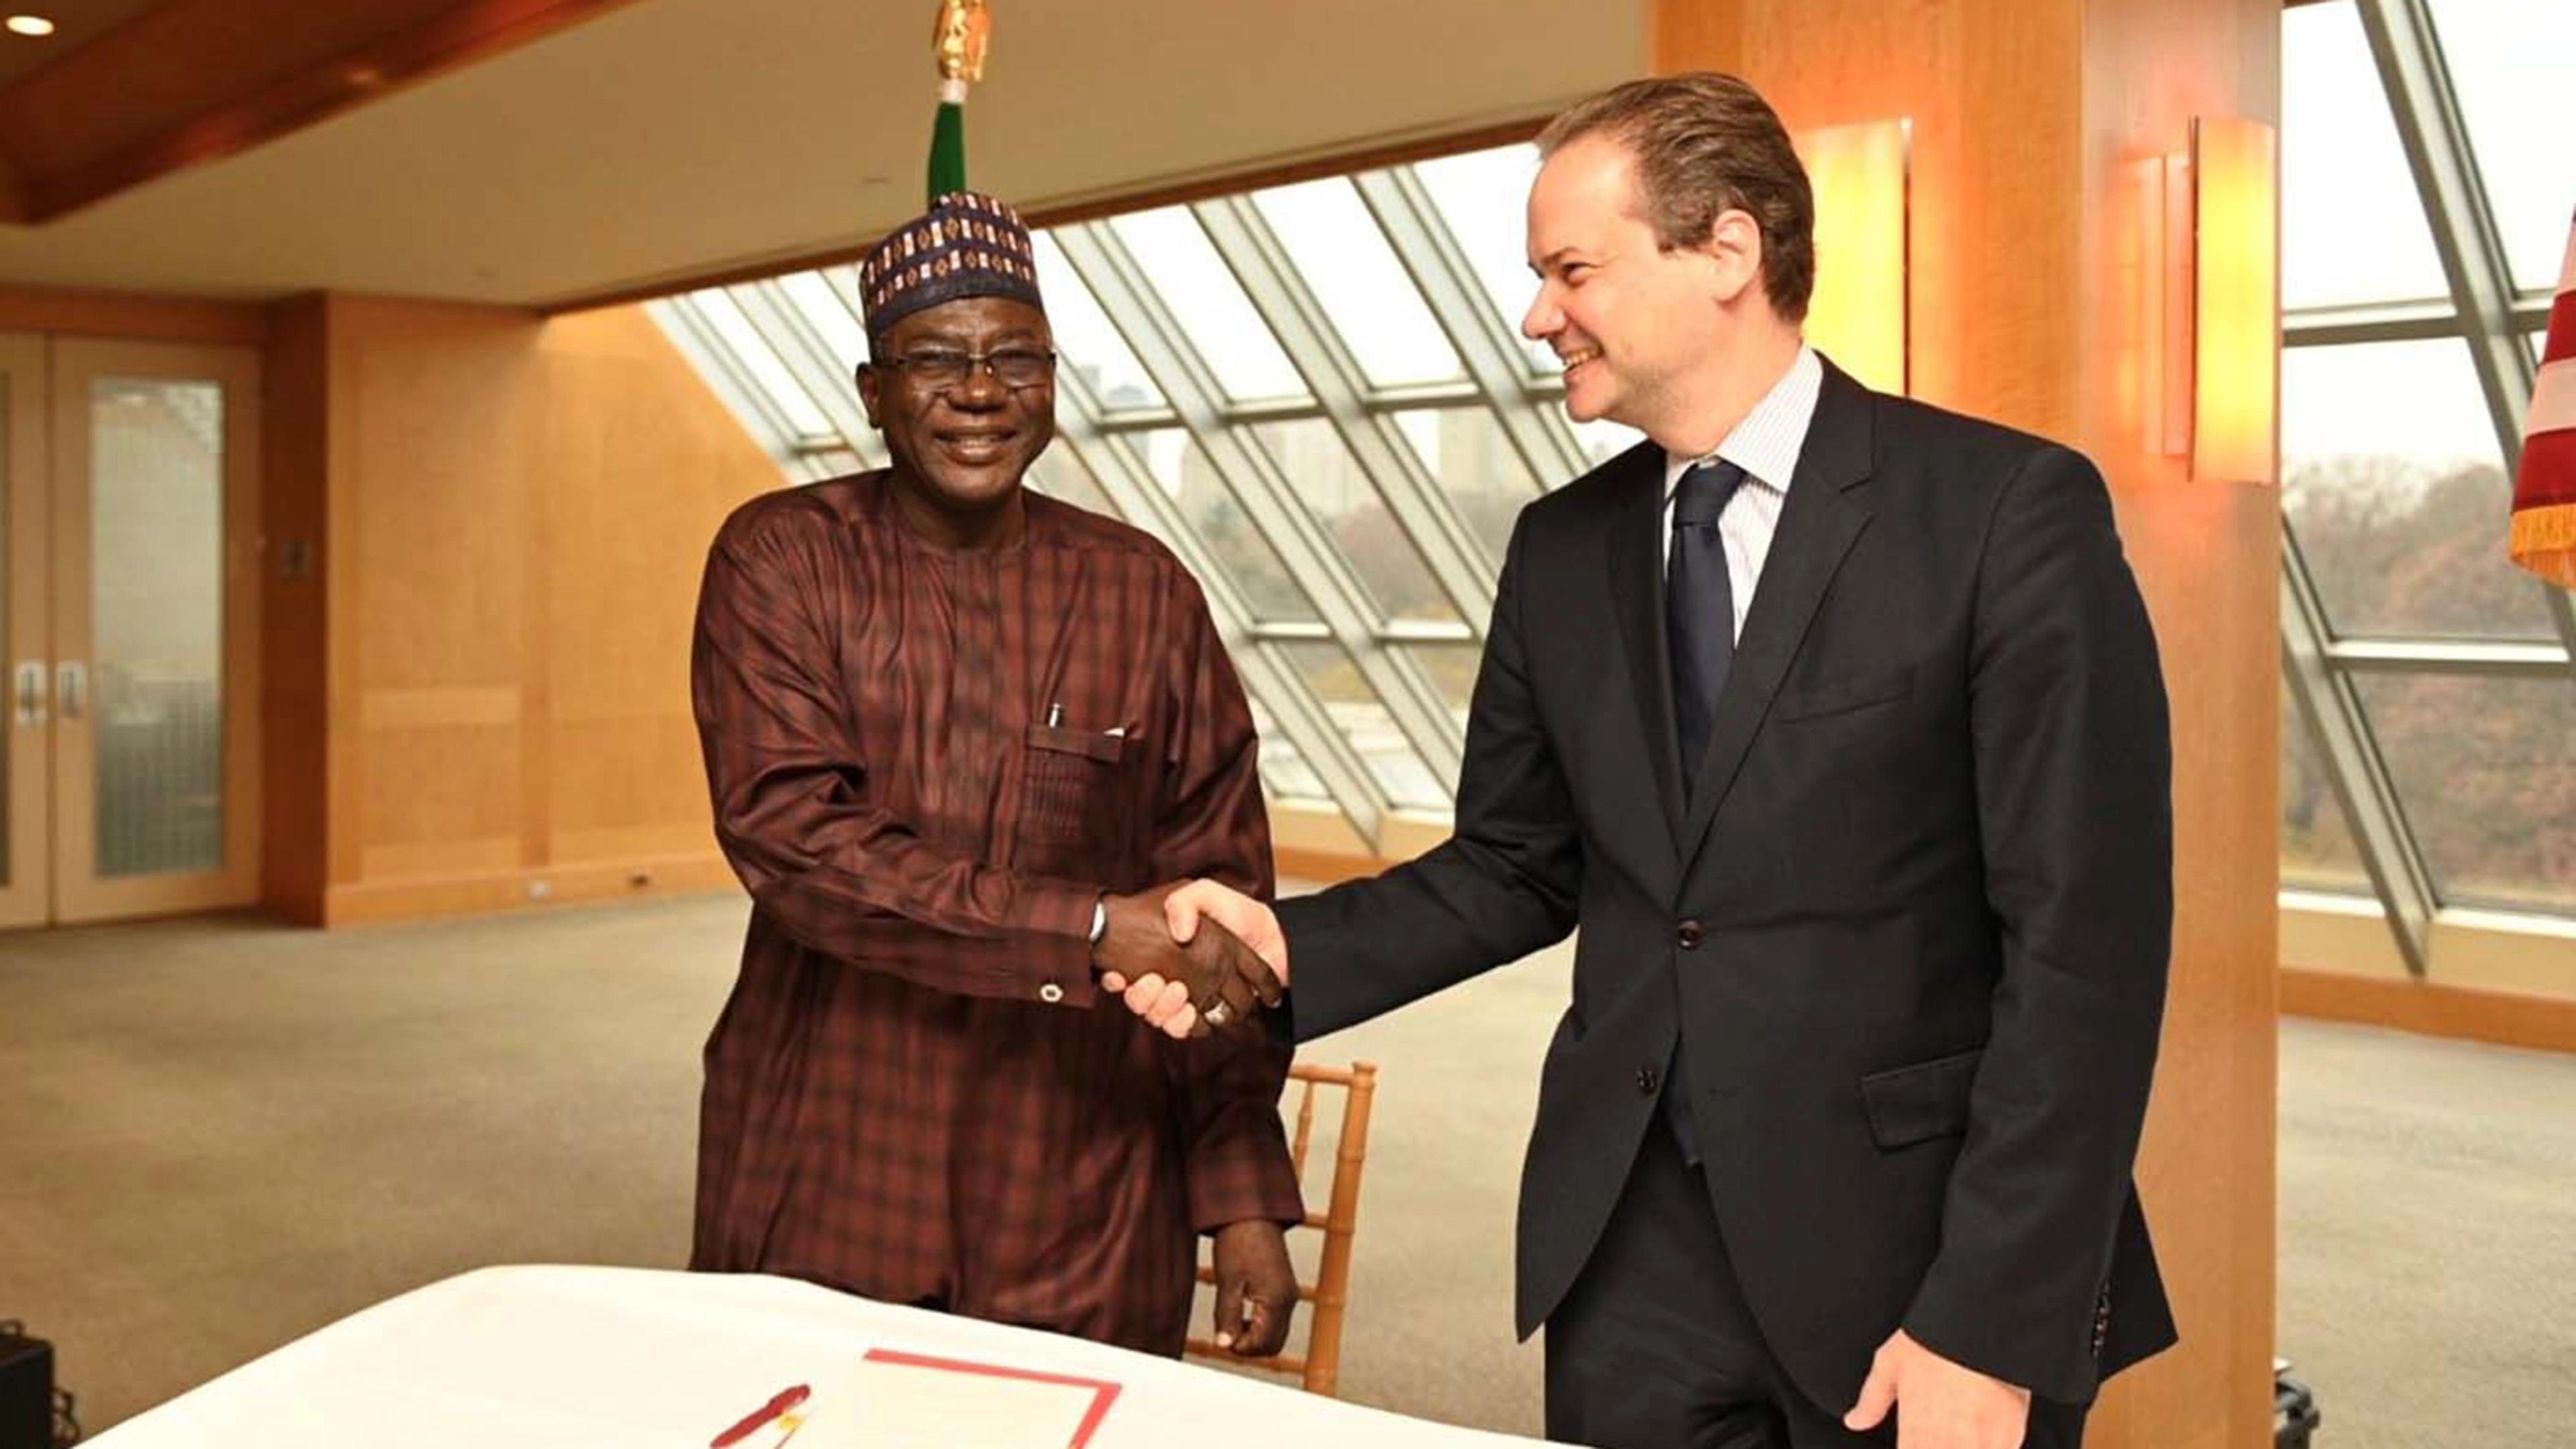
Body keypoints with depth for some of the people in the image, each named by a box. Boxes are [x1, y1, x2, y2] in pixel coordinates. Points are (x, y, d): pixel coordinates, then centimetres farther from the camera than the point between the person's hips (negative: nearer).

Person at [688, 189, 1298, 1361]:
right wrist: (1093, 932, -23)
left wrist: (1246, 1200, -1)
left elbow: (1218, 905, 3)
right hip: (820, 1202, -1)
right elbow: (787, 836, -15)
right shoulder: (779, 558, -2)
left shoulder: (1146, 594, 1)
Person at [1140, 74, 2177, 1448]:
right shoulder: (1561, 549, 5)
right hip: (1634, 1241, 4)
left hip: (1912, 1243, -4)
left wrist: (1993, 1323, -16)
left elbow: (2084, 940, -13)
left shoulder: (2009, 510, -11)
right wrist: (1293, 948, -5)